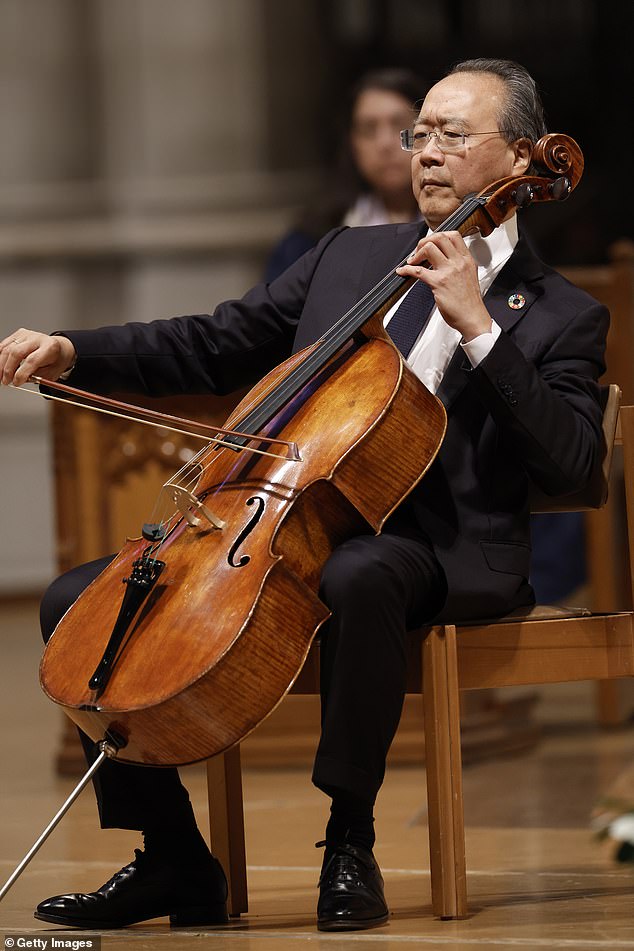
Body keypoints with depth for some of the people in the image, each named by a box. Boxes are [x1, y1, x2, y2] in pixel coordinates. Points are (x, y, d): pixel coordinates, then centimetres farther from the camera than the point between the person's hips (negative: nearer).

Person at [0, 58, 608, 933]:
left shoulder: (559, 316, 4)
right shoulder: (347, 257, 19)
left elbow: (570, 463, -12)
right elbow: (214, 347, 17)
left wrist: (478, 328, -18)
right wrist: (71, 352, 3)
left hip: (436, 553, -6)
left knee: (357, 575, -42)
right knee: (78, 601, -9)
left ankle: (350, 842, -25)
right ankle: (174, 861, -2)